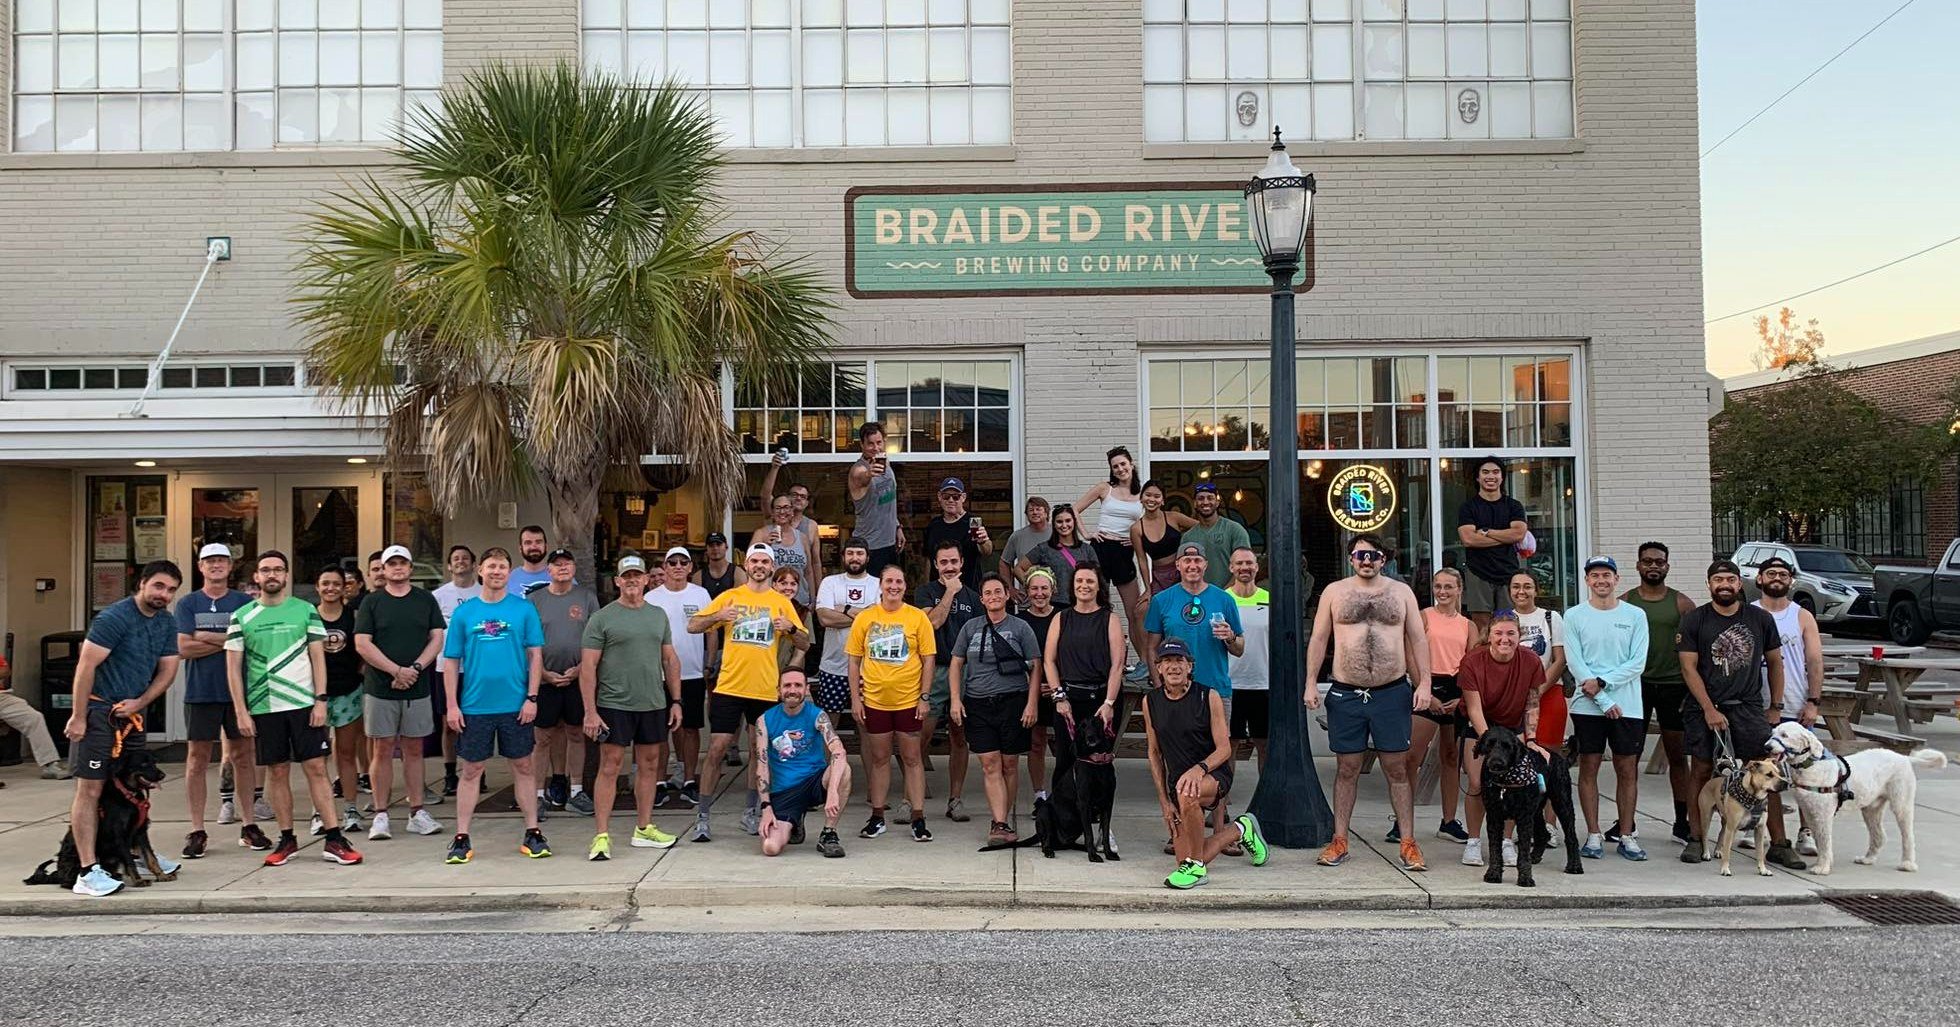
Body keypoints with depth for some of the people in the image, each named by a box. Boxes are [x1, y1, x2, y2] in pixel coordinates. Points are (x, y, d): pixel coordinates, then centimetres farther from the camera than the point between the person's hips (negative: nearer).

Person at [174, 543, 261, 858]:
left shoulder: (244, 602, 6)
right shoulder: (187, 604, 5)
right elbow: (183, 648, -6)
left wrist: (208, 637, -13)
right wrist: (227, 641, -10)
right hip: (201, 691, -1)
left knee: (243, 756, 5)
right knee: (197, 760, 2)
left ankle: (249, 825, 13)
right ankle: (197, 831, 9)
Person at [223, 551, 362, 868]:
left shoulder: (306, 611, 5)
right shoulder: (242, 616, 5)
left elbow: (318, 657, 4)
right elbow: (233, 666, 5)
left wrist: (320, 700, -5)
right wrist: (241, 711, -1)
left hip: (304, 704, -1)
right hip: (263, 708, 1)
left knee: (316, 769, -2)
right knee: (277, 771, 7)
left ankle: (333, 840, -1)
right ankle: (286, 839, 18)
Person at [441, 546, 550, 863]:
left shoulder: (524, 609, 1)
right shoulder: (464, 612, 4)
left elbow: (536, 655, 1)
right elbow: (451, 661, 4)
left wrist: (532, 697, -6)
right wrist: (452, 705, -2)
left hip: (515, 705, 0)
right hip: (474, 706, 1)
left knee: (523, 767, 7)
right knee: (471, 770, 7)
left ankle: (533, 834, 16)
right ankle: (461, 839, 14)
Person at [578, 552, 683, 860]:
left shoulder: (658, 615, 11)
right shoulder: (601, 618, -4)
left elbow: (670, 660, 16)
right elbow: (588, 666, -7)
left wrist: (676, 701, 10)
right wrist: (589, 711, -12)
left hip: (654, 704, 5)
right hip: (614, 705, -5)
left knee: (649, 765, 11)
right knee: (610, 767, -3)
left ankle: (644, 829, 22)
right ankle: (602, 836, 1)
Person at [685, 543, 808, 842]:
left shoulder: (781, 602, 8)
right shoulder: (729, 597, 5)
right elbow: (692, 626, 1)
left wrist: (790, 627, -14)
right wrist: (717, 616, -18)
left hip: (766, 690, 2)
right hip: (729, 687, -2)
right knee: (716, 749, -5)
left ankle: (751, 813, 24)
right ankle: (702, 817, 3)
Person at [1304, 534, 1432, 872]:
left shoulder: (1401, 592, 7)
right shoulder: (1334, 591, 6)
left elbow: (1418, 639, 7)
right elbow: (1318, 639, 7)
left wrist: (1424, 683, -3)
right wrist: (1310, 683, -1)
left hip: (1393, 693, 0)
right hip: (1345, 694, 0)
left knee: (1397, 768, 3)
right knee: (1347, 768, 6)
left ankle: (1408, 843, 8)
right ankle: (1339, 841, 13)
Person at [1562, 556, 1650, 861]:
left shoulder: (1635, 615, 5)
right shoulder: (1574, 616, 2)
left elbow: (1638, 662, -2)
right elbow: (1574, 662, -4)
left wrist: (1602, 681, -14)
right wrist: (1605, 701, -10)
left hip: (1628, 706, 1)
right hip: (1588, 705, -1)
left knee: (1628, 770, 4)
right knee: (1589, 768, 3)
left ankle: (1627, 836, 14)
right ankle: (1593, 836, 11)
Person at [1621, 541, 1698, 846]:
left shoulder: (1682, 603, 5)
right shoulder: (1624, 603, 5)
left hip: (1673, 685, 0)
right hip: (1635, 684, 0)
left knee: (1678, 756, 6)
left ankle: (1682, 823, 16)